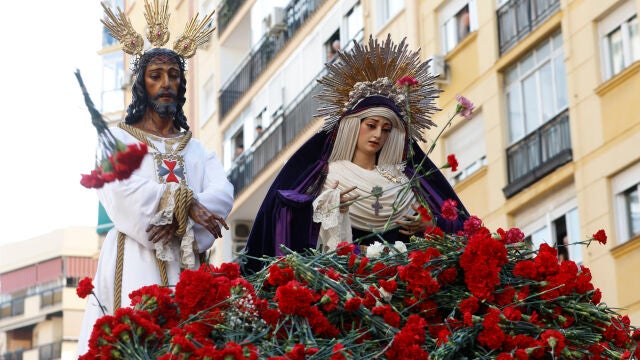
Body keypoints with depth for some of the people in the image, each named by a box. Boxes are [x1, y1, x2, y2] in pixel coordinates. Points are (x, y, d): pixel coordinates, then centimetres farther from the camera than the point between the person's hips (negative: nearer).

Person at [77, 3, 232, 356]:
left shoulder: (196, 149, 21)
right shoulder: (117, 139, 11)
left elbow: (223, 194, 2)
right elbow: (123, 192, -9)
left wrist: (178, 221, -15)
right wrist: (186, 202, -11)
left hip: (184, 265, 3)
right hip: (134, 261, -3)